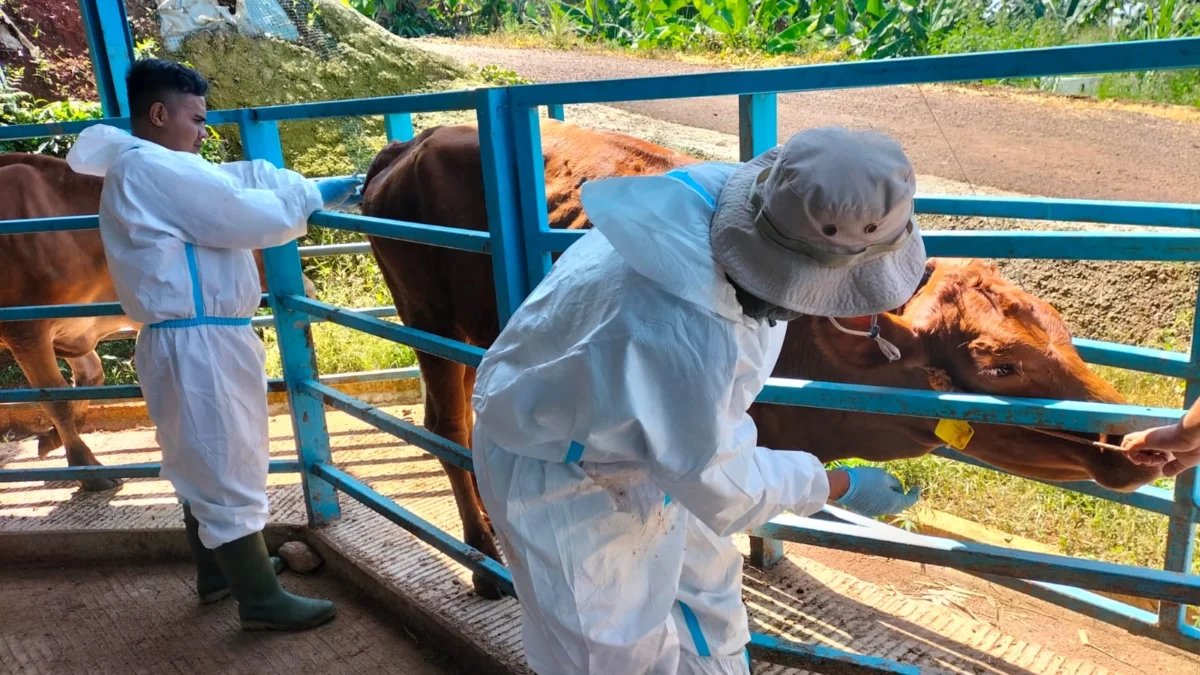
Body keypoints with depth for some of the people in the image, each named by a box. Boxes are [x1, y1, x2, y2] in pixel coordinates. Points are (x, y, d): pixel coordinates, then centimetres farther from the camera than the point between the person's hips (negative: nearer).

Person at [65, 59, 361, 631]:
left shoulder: (160, 170, 17)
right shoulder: (154, 169, -16)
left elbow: (247, 179, 15)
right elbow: (254, 217, -16)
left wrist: (335, 188, 11)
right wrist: (309, 196, 2)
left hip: (196, 341, 11)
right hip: (198, 345, -11)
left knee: (203, 465, 21)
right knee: (226, 470, -2)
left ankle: (217, 573, 37)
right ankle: (261, 600, 9)